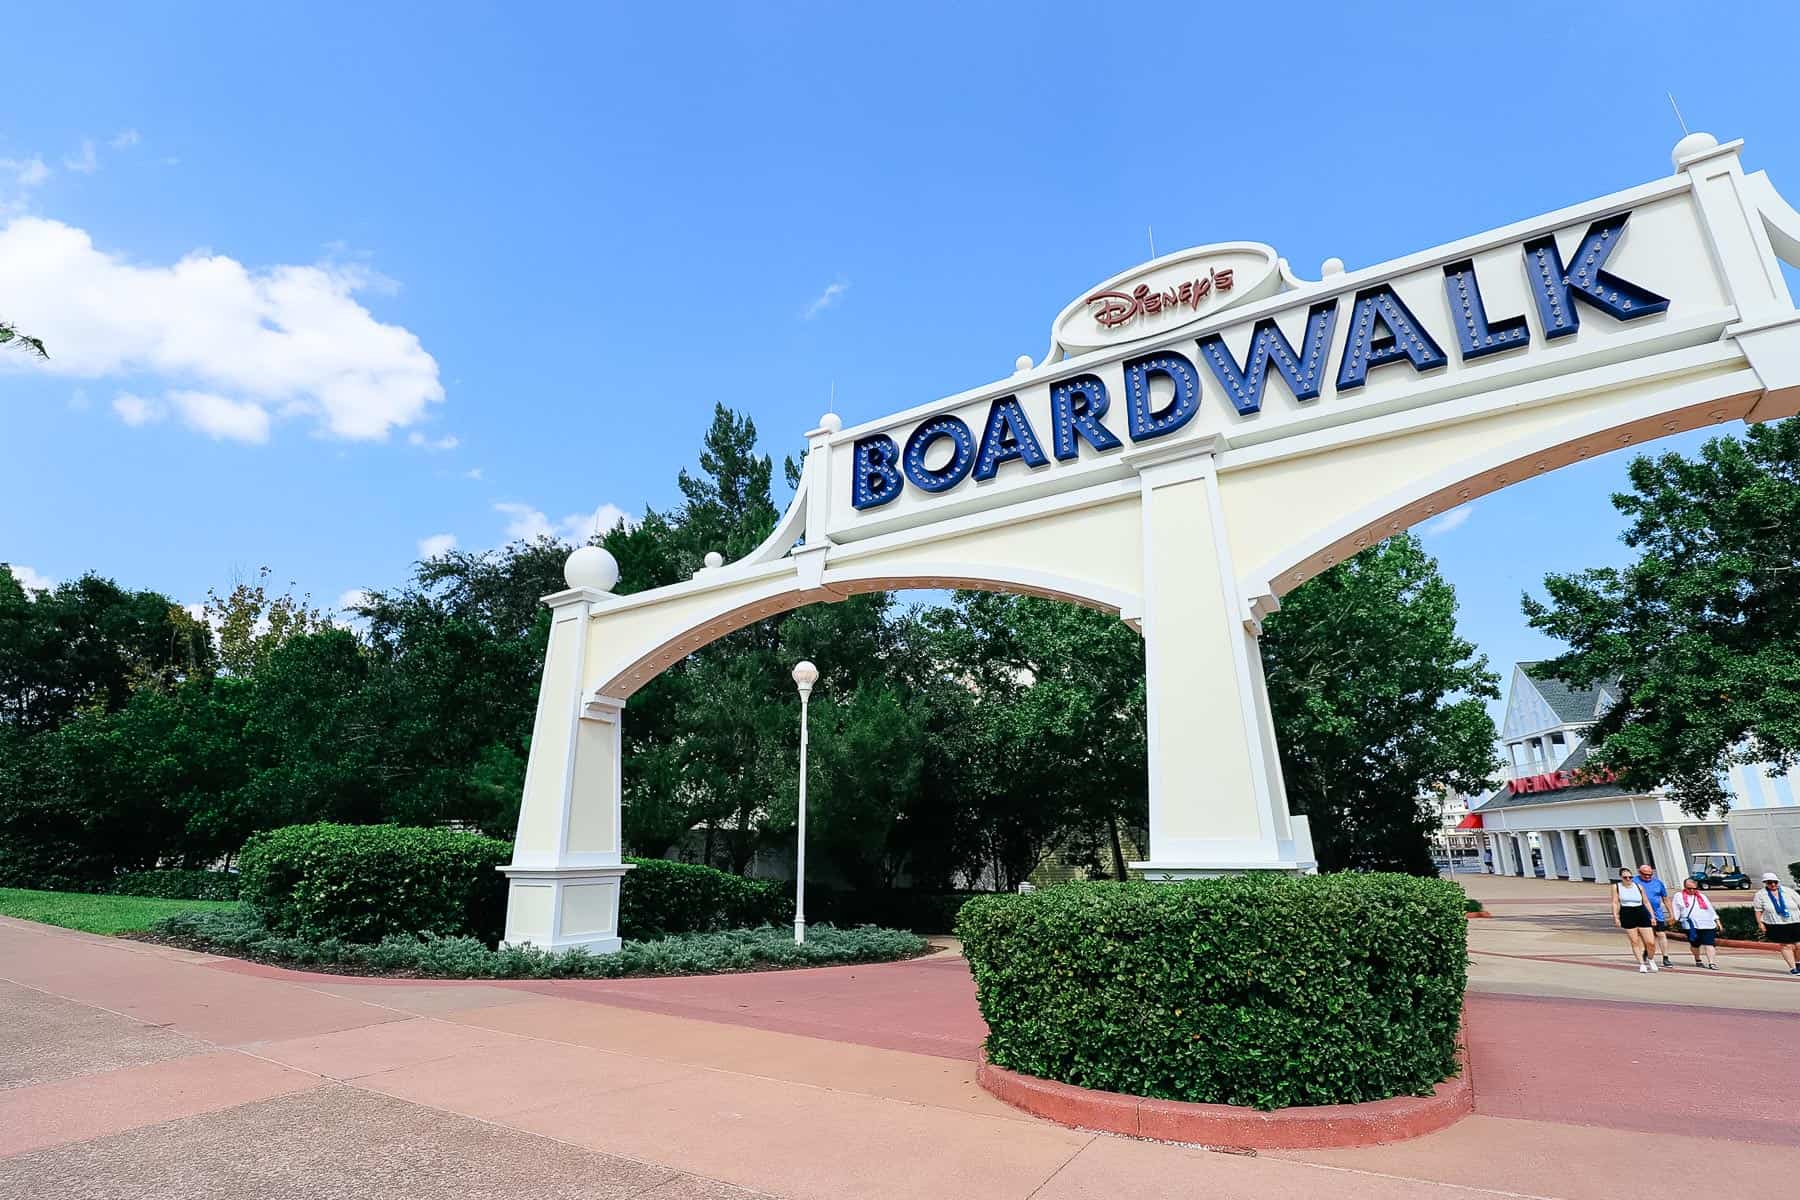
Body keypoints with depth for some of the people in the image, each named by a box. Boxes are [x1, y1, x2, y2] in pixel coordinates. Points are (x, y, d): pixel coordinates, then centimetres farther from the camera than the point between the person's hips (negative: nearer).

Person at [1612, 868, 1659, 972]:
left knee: (1651, 942, -1)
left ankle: (1650, 960, 26)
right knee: (1634, 942, 1)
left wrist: (1652, 916, 9)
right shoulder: (1616, 887, 2)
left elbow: (1646, 902, 13)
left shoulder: (1639, 886, 7)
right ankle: (1642, 964, 12)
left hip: (1642, 915, 1)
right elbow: (1615, 903, 1)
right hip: (1627, 916, -1)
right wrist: (1616, 917, -5)